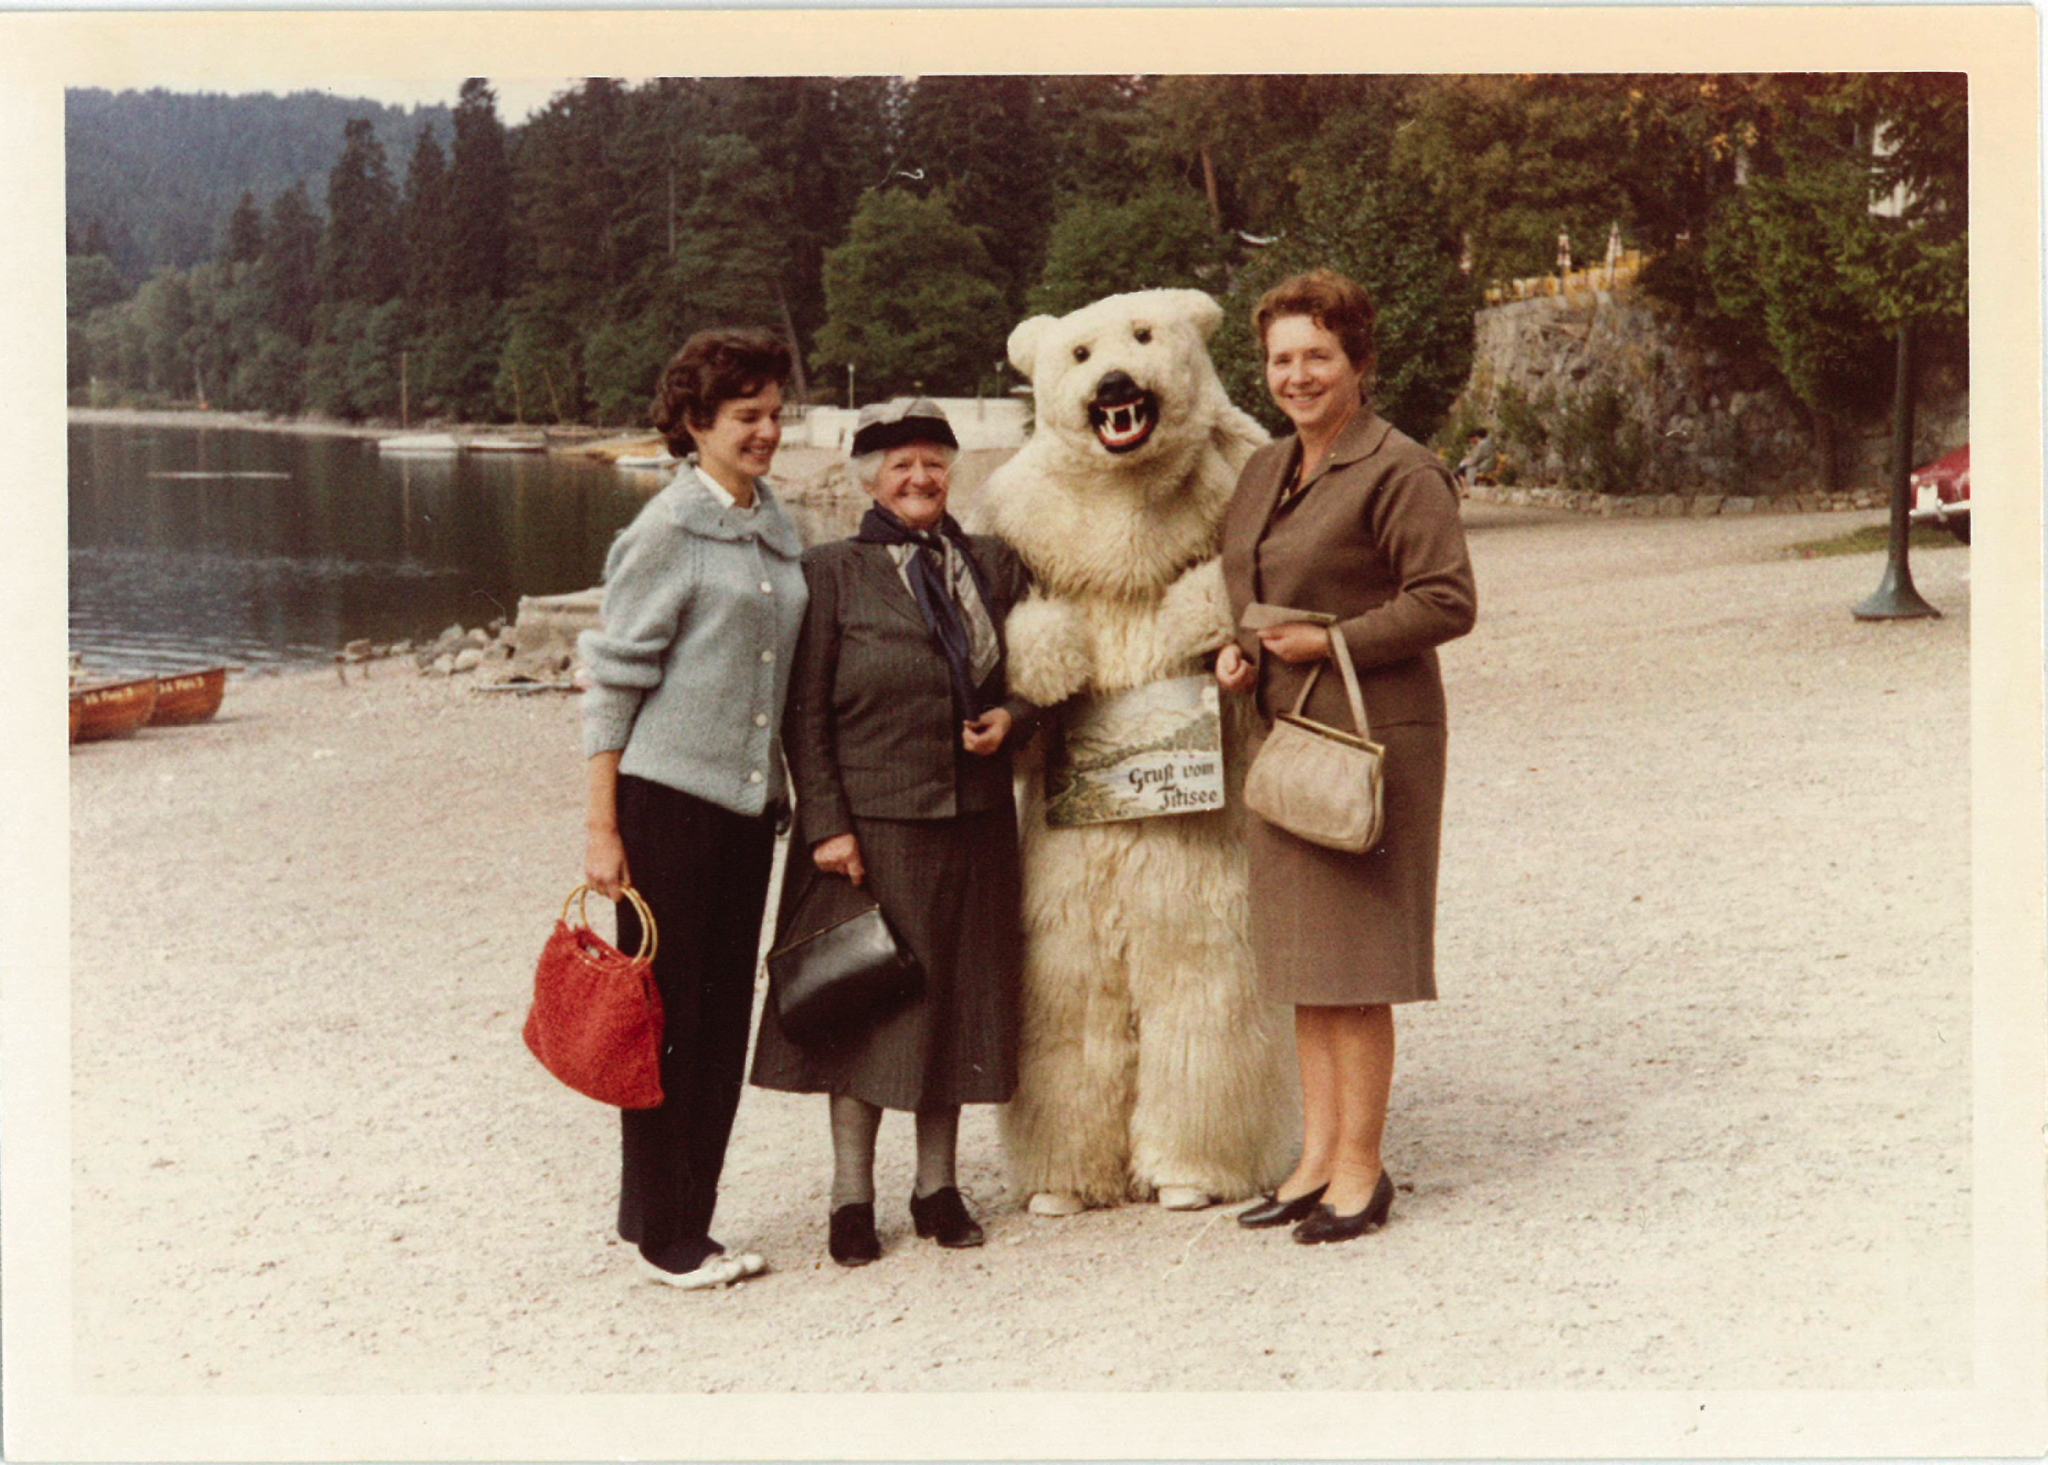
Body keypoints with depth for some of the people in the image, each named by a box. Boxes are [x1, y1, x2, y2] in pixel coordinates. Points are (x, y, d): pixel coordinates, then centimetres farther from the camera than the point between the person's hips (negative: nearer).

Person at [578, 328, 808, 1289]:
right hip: (667, 795, -7)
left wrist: (789, 793, 13)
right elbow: (612, 678, -9)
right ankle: (662, 1231, 11)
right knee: (663, 1019, 1)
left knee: (724, 1020, 10)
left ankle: (687, 1219, 20)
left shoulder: (778, 530, 12)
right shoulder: (669, 530, -8)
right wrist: (602, 826, -13)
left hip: (748, 801, 7)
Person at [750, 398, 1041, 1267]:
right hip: (871, 825, -4)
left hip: (973, 824, 4)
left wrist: (1012, 717, -5)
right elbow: (804, 713, -4)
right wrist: (825, 824, -11)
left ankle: (938, 1186, 23)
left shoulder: (995, 567, 11)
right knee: (865, 1003, 2)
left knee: (956, 1001, 10)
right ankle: (852, 1197, 14)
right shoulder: (832, 574, 0)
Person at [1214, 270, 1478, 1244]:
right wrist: (1238, 652, 5)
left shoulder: (1399, 472, -10)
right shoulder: (1263, 471, 14)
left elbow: (1449, 603, -14)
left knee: (1352, 964, -3)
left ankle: (1361, 1167, 8)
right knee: (1303, 965, 11)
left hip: (1370, 736, -8)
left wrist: (1332, 642, -16)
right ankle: (1318, 1157, 20)